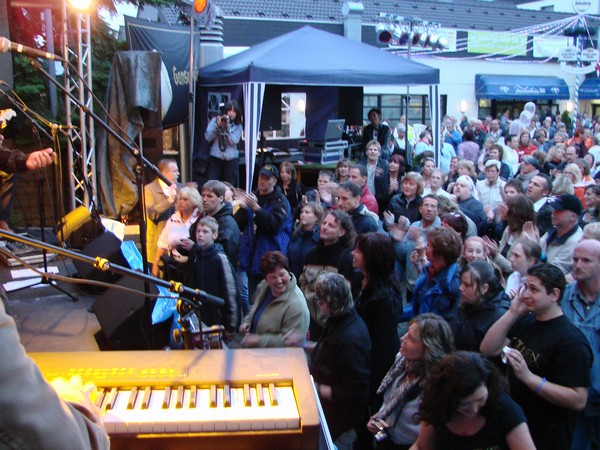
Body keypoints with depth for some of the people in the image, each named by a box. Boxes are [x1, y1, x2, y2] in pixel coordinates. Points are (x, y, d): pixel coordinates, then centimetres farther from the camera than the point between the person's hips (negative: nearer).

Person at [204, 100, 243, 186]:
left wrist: (227, 127, -16)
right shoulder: (215, 120, 4)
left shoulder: (238, 126, 5)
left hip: (231, 159, 1)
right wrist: (217, 125, -12)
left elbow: (234, 141, -9)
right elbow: (207, 137, -3)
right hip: (215, 158, -1)